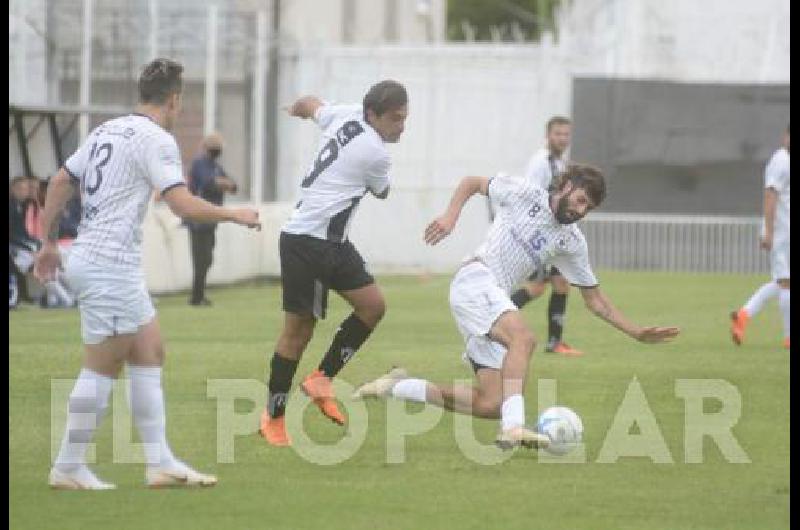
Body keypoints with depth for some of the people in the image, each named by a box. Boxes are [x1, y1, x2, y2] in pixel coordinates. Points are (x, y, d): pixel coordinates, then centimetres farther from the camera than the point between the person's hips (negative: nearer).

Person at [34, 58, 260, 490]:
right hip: (110, 264, -9)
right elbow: (183, 205, -18)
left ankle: (159, 463, 11)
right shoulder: (156, 139, -12)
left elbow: (60, 182, 16)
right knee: (102, 368, -3)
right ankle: (69, 468, 2)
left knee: (149, 352, 12)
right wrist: (234, 215, -4)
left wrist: (49, 243, 23)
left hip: (90, 258, 9)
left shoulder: (107, 130, 13)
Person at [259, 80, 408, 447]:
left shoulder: (346, 116, 4)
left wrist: (296, 109, 50)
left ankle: (321, 379, 9)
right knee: (300, 327, -5)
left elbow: (309, 104, 26)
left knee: (373, 305, 1)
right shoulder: (375, 154, -18)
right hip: (308, 241, -10)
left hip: (333, 243, 10)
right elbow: (381, 192, 6)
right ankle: (273, 416, 3)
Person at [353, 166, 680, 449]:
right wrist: (451, 216, -6)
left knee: (490, 405, -5)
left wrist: (637, 333, 8)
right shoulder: (524, 194, 2)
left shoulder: (571, 242, 15)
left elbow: (595, 300, 17)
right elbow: (471, 183, 12)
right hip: (475, 281, -7)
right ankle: (514, 428, -48)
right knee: (523, 339, -34)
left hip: (495, 302, 7)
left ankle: (397, 386, 9)